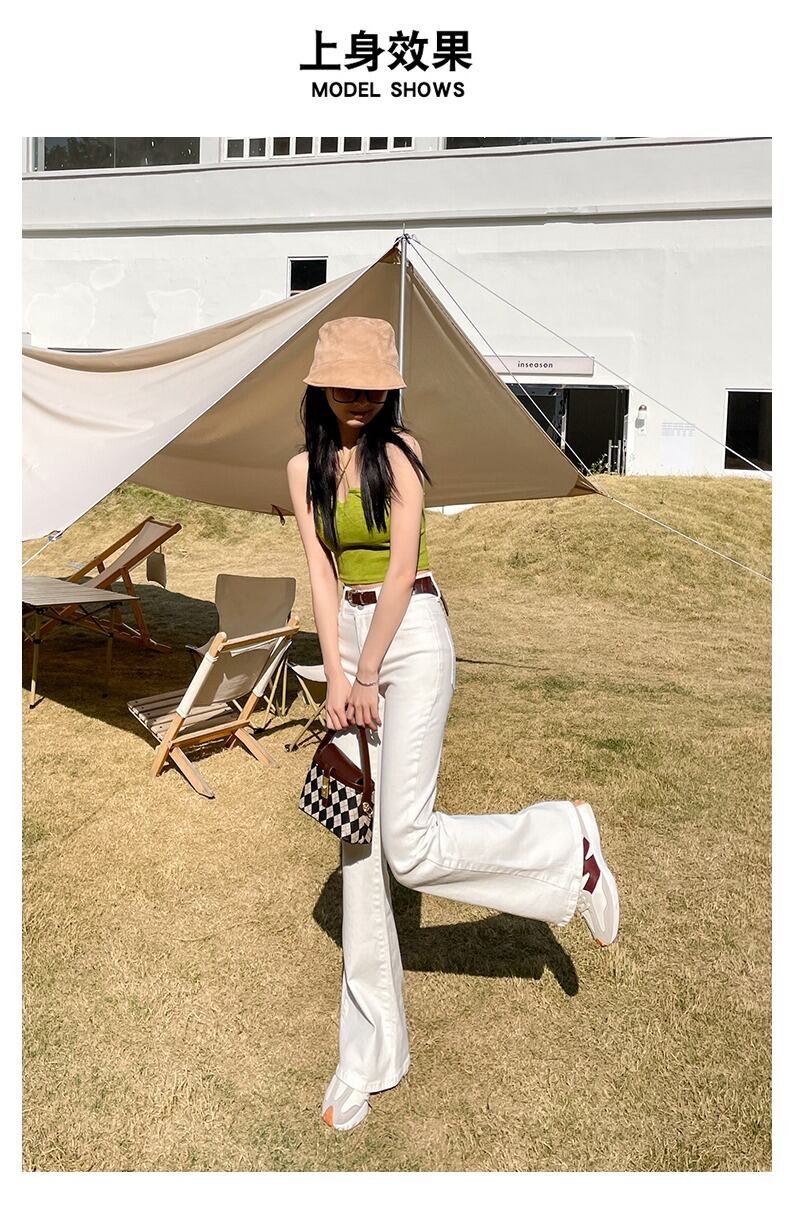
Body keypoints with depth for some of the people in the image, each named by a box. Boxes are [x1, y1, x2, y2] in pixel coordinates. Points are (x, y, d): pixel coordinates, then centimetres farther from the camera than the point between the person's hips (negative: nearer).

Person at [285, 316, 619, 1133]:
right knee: (359, 855, 6)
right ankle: (369, 1057, 20)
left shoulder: (398, 451, -5)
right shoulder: (304, 467, 10)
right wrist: (336, 676, -5)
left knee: (408, 849, -11)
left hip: (411, 641, -5)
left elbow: (400, 569, -10)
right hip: (348, 640, 5)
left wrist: (367, 676, -10)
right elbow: (321, 573, 3)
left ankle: (563, 840, 14)